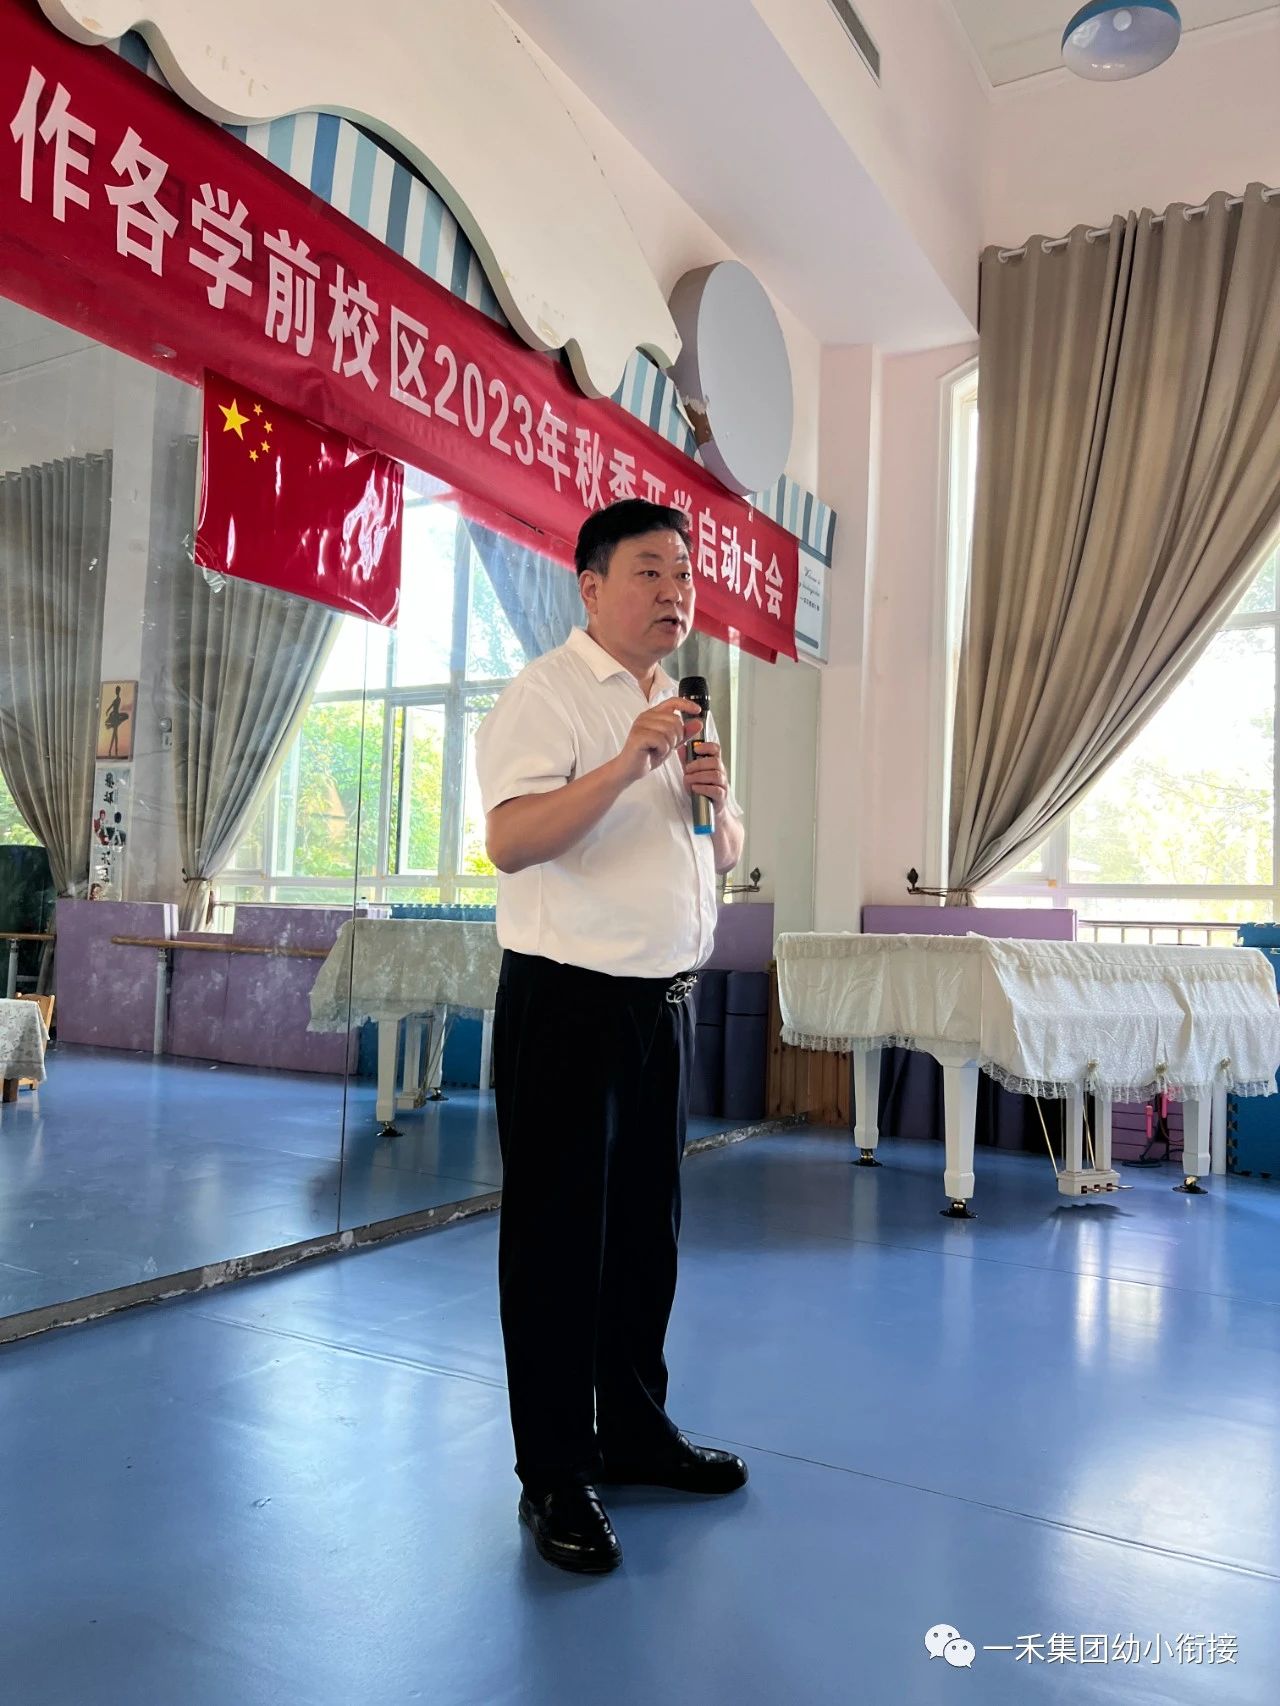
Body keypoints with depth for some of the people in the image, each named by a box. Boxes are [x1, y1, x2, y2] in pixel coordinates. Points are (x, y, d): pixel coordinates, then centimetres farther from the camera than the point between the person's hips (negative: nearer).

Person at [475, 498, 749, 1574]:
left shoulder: (683, 710, 17)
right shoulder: (547, 693, -8)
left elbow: (725, 856, 19)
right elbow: (510, 841, -21)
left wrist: (717, 799, -2)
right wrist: (626, 764, -28)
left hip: (666, 1000, 8)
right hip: (567, 1000, -7)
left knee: (647, 1229, 16)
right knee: (558, 1237, 2)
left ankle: (635, 1429, 33)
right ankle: (556, 1476, 16)